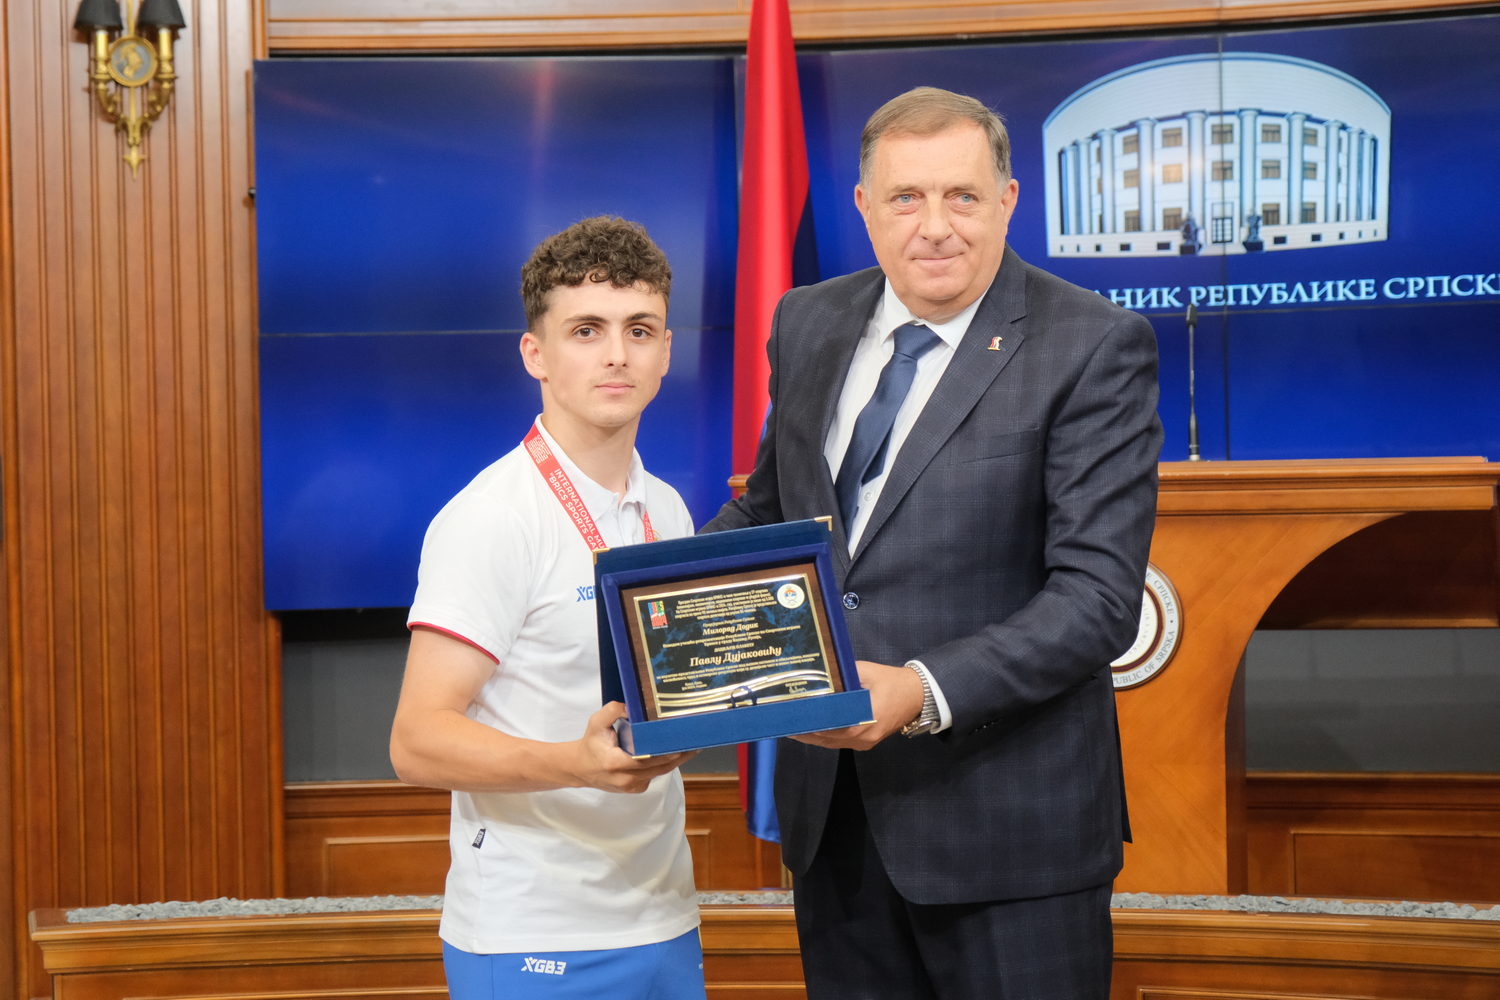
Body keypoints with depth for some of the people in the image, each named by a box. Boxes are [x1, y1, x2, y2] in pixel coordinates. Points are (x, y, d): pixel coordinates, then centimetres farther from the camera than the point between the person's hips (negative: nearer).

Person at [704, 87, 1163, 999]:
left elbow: (1099, 597, -17)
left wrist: (923, 691, -29)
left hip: (1004, 821, -5)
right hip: (832, 811, 5)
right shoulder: (809, 324, 7)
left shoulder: (1094, 347, -11)